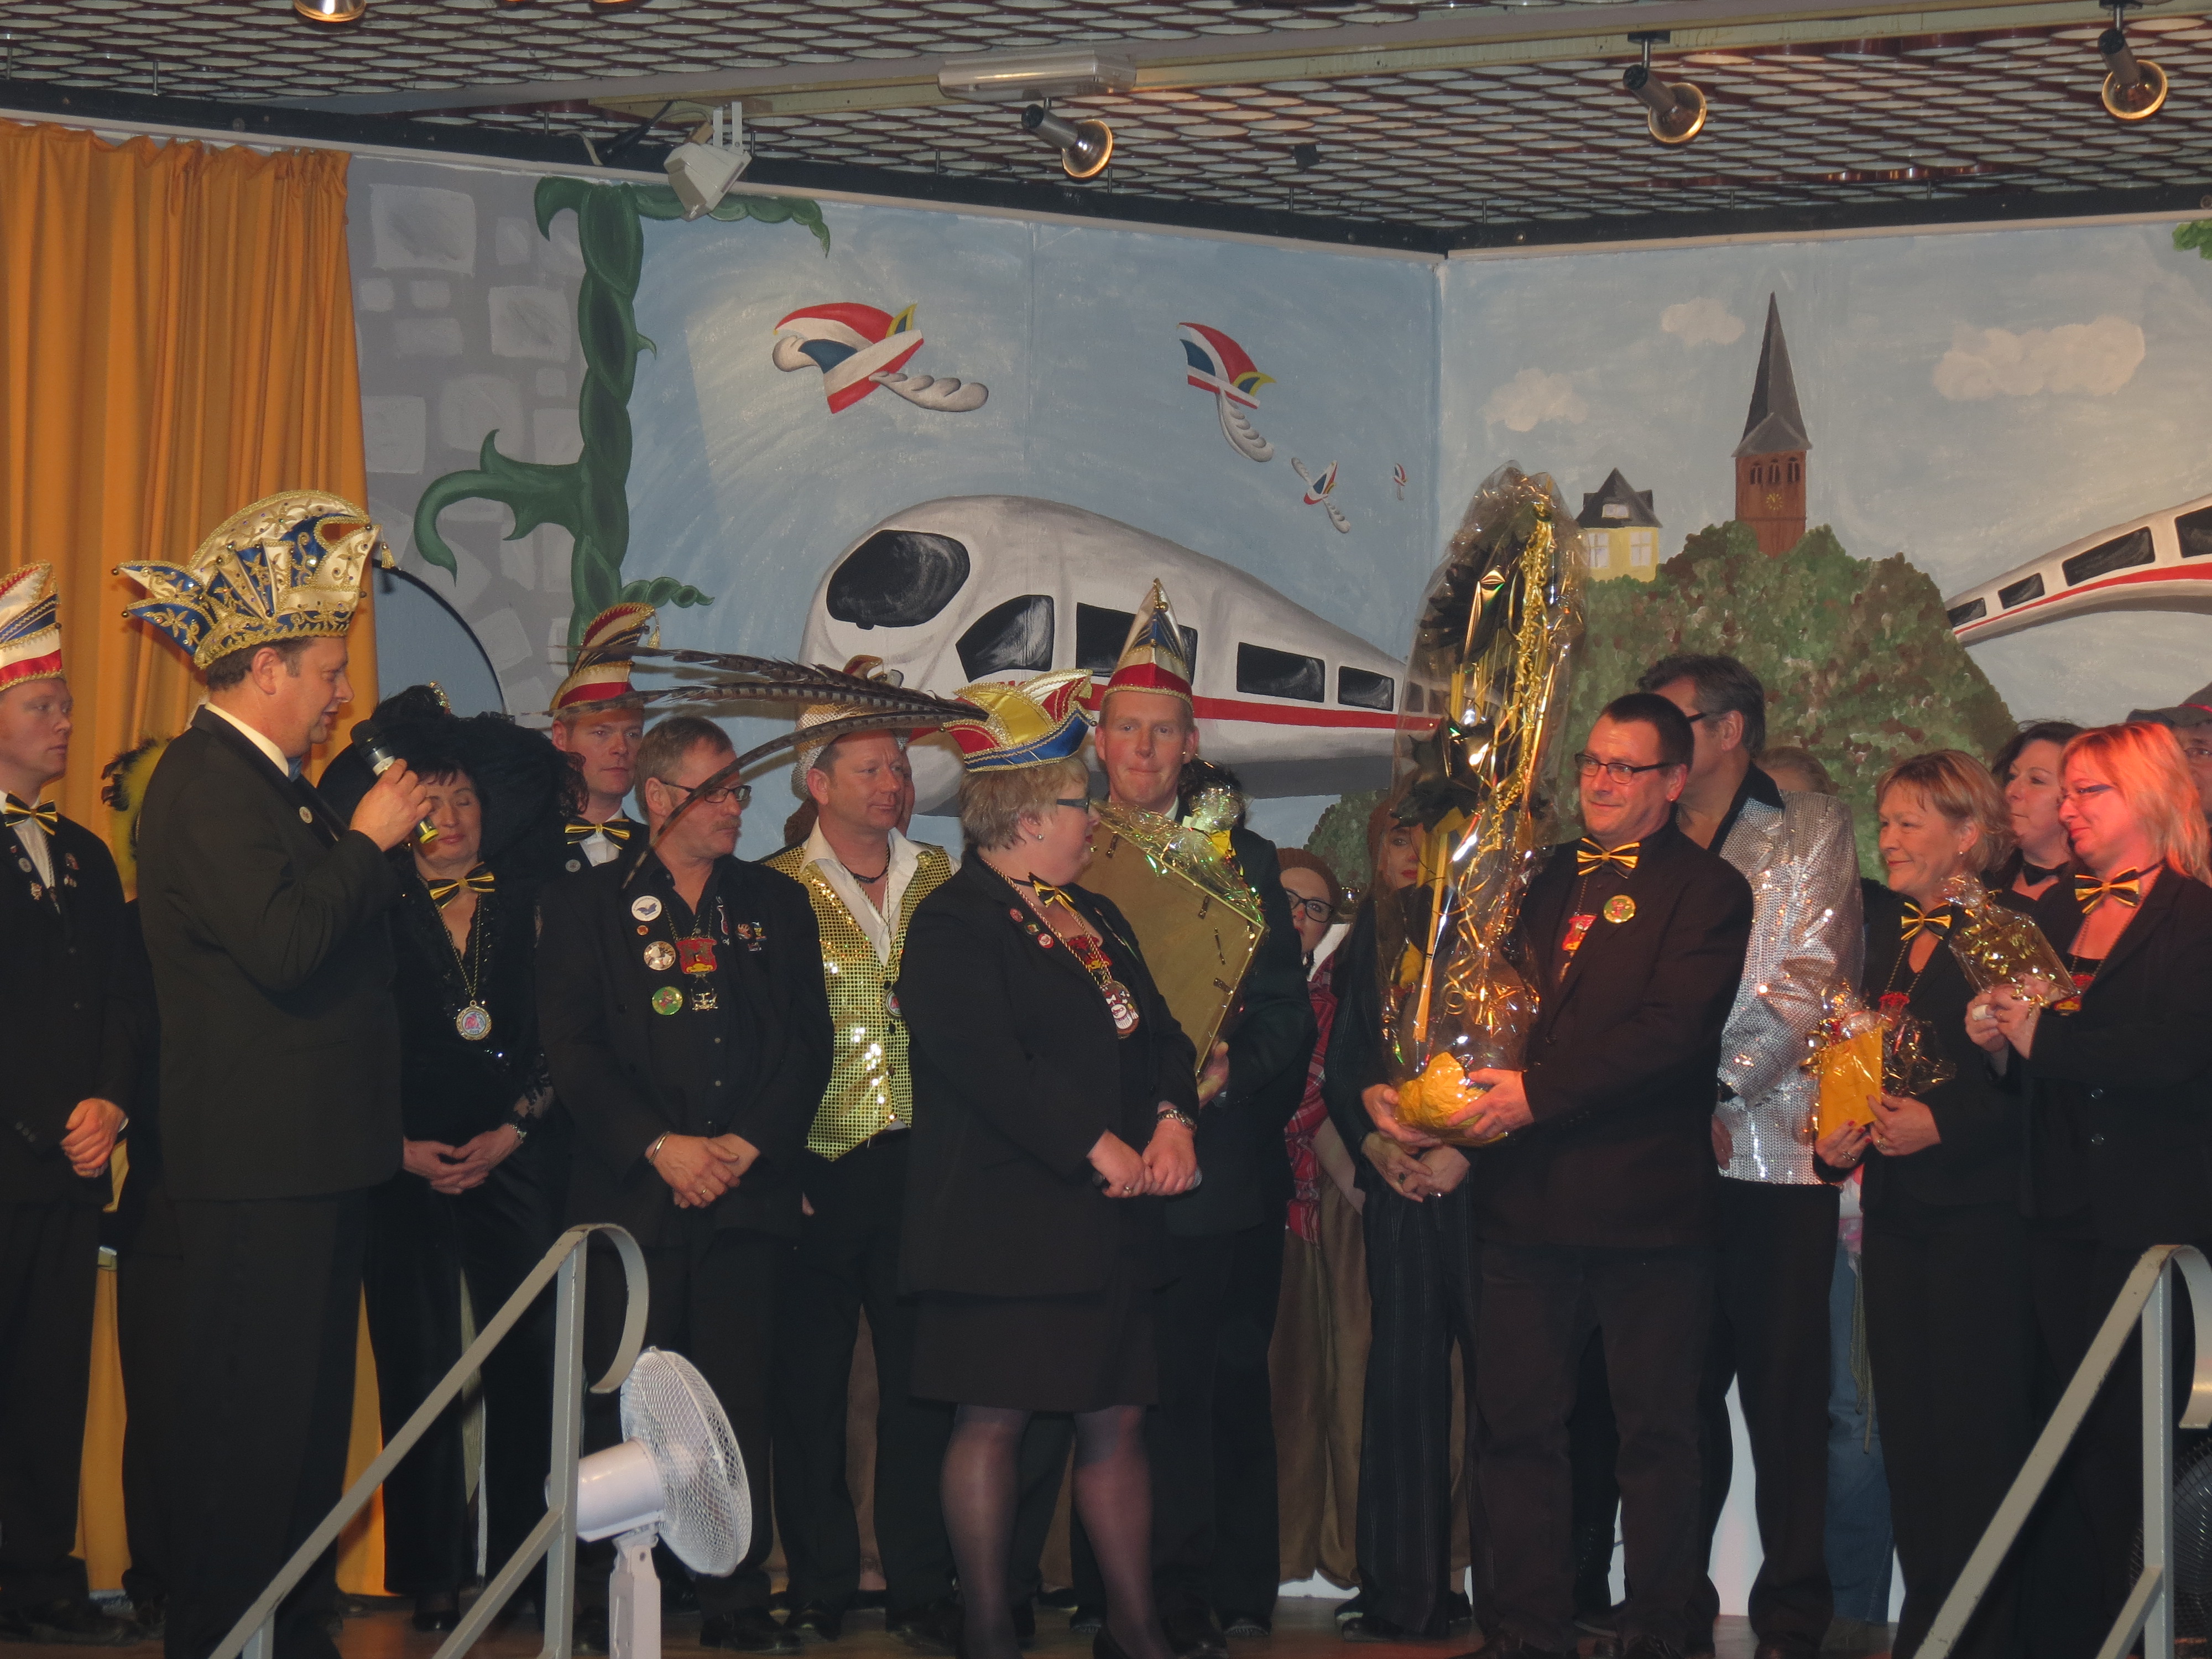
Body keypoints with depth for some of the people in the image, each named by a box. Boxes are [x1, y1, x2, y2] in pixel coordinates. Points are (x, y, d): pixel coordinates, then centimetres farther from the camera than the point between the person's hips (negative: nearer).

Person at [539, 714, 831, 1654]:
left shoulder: (775, 905, 16)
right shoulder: (585, 906, 7)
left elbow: (809, 1041, 9)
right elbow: (571, 1047, -1)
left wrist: (748, 1144, -5)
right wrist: (661, 1147, -11)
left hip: (748, 1191, 2)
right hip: (630, 1192, -2)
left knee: (740, 1402, 2)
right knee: (622, 1408, -4)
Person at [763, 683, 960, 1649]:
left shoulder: (939, 880, 11)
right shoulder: (775, 891, 1)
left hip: (920, 1161, 2)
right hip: (818, 1166, -2)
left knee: (922, 1377, 4)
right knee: (811, 1379, 4)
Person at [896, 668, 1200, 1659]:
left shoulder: (1095, 918, 20)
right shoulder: (953, 925, -8)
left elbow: (1155, 1031, 18)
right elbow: (984, 1061, -18)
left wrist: (1172, 1118, -2)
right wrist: (1093, 1146, -18)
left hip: (1107, 1223, 8)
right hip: (1005, 1222, -8)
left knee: (1116, 1421, 9)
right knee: (993, 1420, -2)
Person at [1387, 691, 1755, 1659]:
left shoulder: (1708, 890, -2)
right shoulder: (1541, 879, 16)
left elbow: (1673, 1027, -16)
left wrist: (1537, 1091, -20)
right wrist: (1392, 1086, -4)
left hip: (1647, 1204, -5)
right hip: (1527, 1197, 5)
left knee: (1656, 1431, 3)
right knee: (1518, 1422, 7)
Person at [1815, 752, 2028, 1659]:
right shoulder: (1889, 929, 16)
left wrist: (1942, 1122, -22)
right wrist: (1839, 1135, 5)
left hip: (1978, 1211, -7)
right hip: (1897, 1210, 8)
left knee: (1976, 1424, -4)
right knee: (1908, 1426, 9)